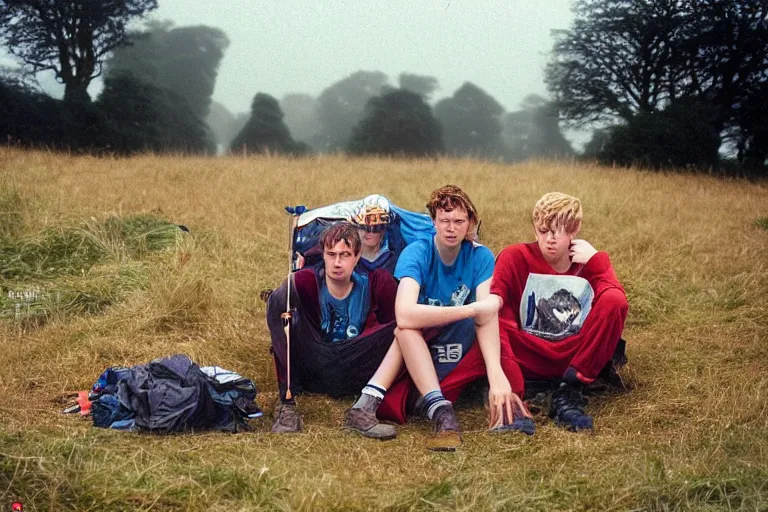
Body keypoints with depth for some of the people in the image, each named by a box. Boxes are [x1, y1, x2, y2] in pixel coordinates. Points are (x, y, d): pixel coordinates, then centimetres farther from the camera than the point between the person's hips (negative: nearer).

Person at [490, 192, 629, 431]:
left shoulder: (590, 261, 6)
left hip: (576, 357, 1)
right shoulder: (515, 257, 1)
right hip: (528, 356, -1)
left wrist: (596, 260, -12)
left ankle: (569, 393, -26)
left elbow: (618, 303, -12)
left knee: (613, 300, -23)